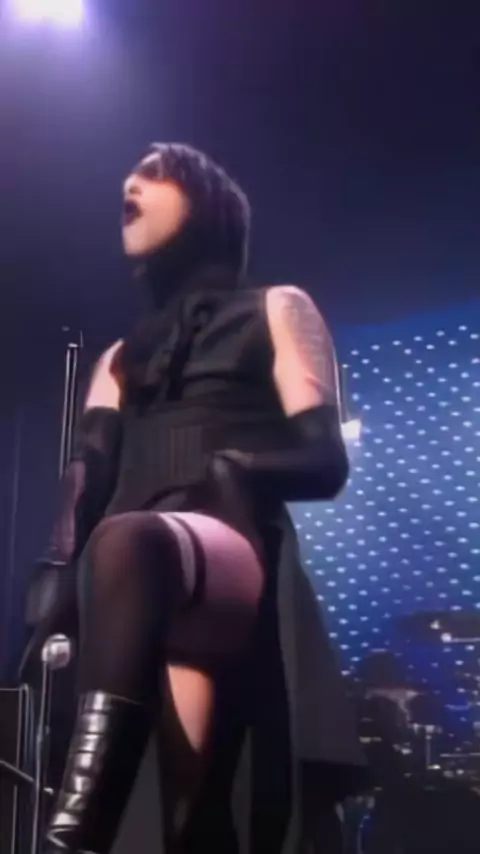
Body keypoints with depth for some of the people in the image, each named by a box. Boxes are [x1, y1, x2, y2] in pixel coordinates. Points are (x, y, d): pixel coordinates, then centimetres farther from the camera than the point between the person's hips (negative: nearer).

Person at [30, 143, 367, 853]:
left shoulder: (275, 311, 19)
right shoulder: (121, 357, 33)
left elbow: (324, 459, 6)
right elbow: (87, 480, 14)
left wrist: (235, 469, -16)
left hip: (235, 551, -5)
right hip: (142, 595, 5)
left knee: (130, 542, -41)